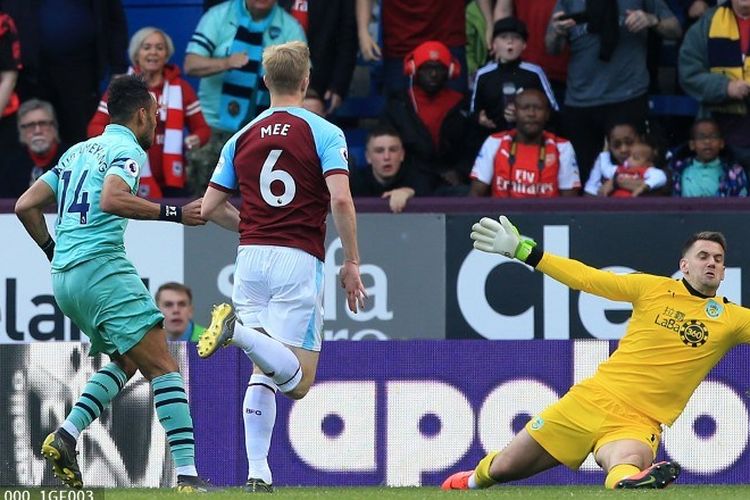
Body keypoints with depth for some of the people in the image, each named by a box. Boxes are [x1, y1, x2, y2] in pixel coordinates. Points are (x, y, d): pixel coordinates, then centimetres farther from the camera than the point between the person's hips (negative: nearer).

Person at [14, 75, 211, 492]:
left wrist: (54, 251, 30)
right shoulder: (127, 150, -3)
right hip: (102, 268, -9)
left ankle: (66, 436, 4)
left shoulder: (79, 151, 21)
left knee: (126, 361, 22)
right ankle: (188, 475, -19)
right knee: (163, 366, -10)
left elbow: (26, 206, 20)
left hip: (65, 277, 9)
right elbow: (111, 199, -23)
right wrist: (174, 214, -21)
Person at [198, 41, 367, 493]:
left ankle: (258, 474, 1)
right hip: (299, 260, -5)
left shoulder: (242, 138, 12)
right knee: (297, 380, -7)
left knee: (262, 374, 13)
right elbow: (341, 200, -13)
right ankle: (241, 329, -33)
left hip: (251, 255, 5)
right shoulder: (324, 133, -1)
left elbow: (211, 208, 13)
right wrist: (352, 263, -4)